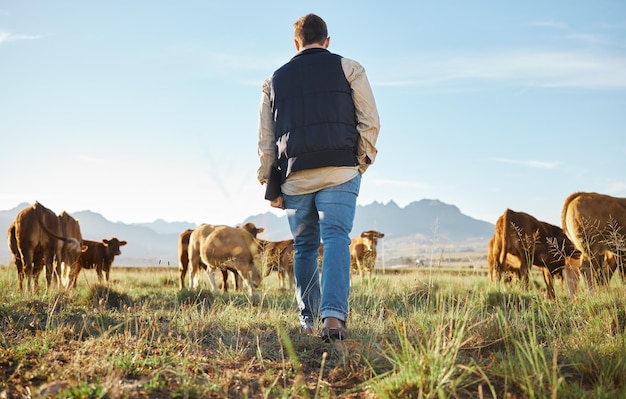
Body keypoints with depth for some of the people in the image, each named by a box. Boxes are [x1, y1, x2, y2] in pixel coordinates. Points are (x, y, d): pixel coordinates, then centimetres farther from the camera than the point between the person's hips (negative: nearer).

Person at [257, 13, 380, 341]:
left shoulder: (275, 80, 18)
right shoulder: (348, 68, 10)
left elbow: (265, 141, 15)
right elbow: (370, 122, 2)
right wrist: (361, 163, 12)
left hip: (295, 176, 3)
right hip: (340, 170, -2)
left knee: (304, 247, 13)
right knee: (336, 238, -8)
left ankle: (308, 320, 19)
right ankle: (333, 314, -24)